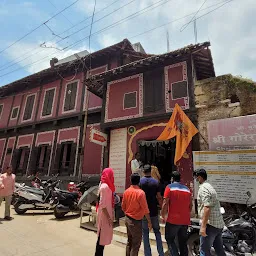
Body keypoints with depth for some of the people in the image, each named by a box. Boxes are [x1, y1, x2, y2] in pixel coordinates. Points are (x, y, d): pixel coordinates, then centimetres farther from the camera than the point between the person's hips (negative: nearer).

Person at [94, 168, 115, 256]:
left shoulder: (106, 185, 7)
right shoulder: (105, 186, -22)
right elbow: (102, 204, -23)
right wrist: (108, 217, -20)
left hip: (106, 214, 9)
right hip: (104, 215, -9)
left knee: (103, 236, 19)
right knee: (102, 236, 4)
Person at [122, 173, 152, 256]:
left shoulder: (126, 191, -4)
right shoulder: (140, 192, -22)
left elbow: (123, 207, 6)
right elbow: (145, 209, -17)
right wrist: (149, 221, -5)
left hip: (127, 219, 6)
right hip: (136, 221, -6)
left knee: (129, 241, 22)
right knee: (136, 244, 8)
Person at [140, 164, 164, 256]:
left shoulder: (140, 182, -8)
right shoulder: (156, 182, -6)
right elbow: (159, 197, -5)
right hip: (154, 212, 1)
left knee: (145, 233, 12)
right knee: (157, 232, 18)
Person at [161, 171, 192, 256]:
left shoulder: (169, 187, -8)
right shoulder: (187, 189, 7)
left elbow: (165, 203, -13)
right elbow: (190, 206, 11)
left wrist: (163, 216, -1)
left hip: (173, 220, -5)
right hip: (185, 221, 5)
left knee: (170, 240, 11)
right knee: (183, 242, 17)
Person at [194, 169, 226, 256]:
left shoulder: (203, 188, -15)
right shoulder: (210, 186, 14)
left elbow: (207, 207, -24)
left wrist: (203, 226, -22)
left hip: (210, 224, -9)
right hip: (219, 224, 9)